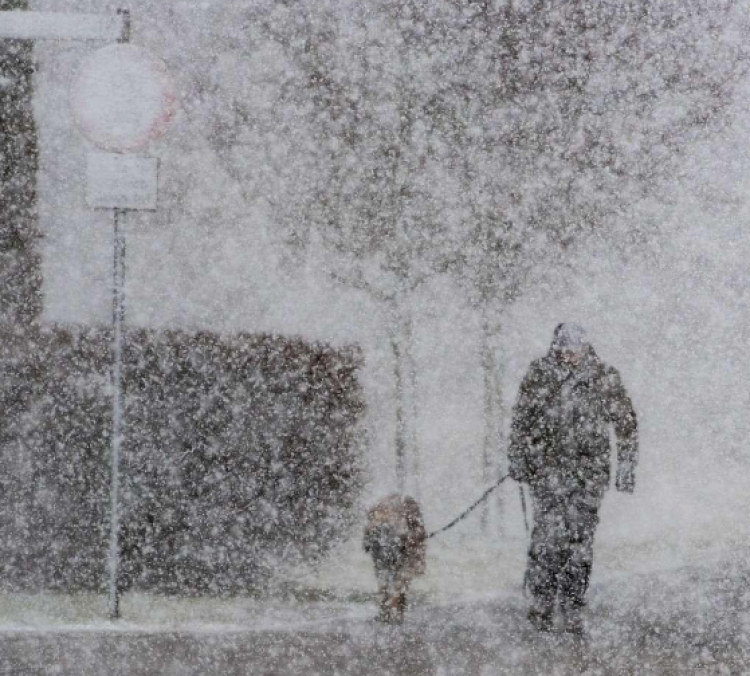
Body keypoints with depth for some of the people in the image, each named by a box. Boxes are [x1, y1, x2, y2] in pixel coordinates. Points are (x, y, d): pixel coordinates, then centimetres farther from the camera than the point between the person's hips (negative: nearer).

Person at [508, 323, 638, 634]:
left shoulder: (605, 377, -2)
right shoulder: (539, 374, -1)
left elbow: (626, 424, 6)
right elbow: (521, 418, 12)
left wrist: (627, 467, 3)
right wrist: (517, 458, 11)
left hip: (590, 471, 1)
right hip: (547, 466, -1)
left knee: (581, 541, 1)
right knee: (550, 533, -11)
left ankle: (572, 607, 13)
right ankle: (542, 602, 3)